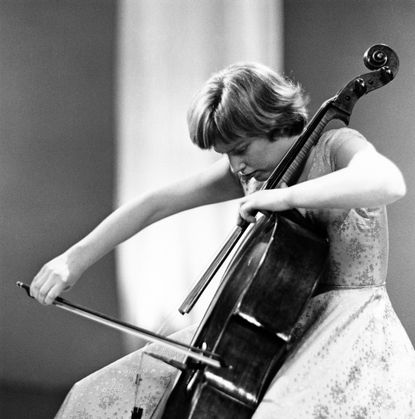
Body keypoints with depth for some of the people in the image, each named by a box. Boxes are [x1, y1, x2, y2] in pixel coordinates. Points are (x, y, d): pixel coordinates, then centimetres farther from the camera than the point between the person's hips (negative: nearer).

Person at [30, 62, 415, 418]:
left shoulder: (336, 148, -11)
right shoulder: (248, 169, 7)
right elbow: (156, 204, 5)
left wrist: (284, 196, -31)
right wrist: (77, 258, -3)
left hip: (351, 325, -6)